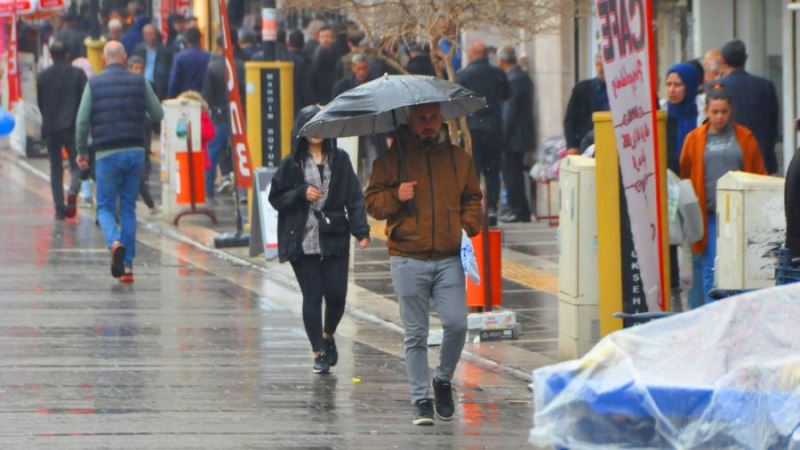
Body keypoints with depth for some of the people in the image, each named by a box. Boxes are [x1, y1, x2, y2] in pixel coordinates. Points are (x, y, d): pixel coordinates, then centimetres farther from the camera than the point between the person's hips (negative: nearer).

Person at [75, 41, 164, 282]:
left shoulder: (94, 83, -1)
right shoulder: (139, 82, 4)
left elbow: (82, 121, -5)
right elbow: (158, 114, 7)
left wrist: (82, 151, 7)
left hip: (107, 154, -2)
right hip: (136, 151, 2)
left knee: (105, 207, 7)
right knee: (128, 208, 11)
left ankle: (114, 242, -24)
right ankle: (127, 264, 8)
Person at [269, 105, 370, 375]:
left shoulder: (339, 160, 6)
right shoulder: (293, 164, 3)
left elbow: (354, 198, 4)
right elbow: (276, 198, 4)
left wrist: (361, 231, -6)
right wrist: (302, 193, -13)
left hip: (334, 240, 1)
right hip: (303, 241, -1)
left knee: (337, 294, -3)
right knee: (312, 297, -1)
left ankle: (328, 335, 27)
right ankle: (318, 353, 8)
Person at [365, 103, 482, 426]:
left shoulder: (458, 158, 12)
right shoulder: (391, 159, 5)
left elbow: (472, 199, 19)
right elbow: (372, 203, 6)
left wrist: (469, 226, 0)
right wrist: (396, 196, -14)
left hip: (449, 258, 1)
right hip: (409, 260, -1)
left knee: (456, 324, -11)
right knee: (416, 334, 1)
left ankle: (443, 379, 15)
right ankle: (421, 400, 8)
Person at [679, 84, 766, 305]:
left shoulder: (745, 138, 6)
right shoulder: (695, 139, 5)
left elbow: (759, 176, 10)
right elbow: (685, 176, 9)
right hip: (708, 214, 0)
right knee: (710, 269, -2)